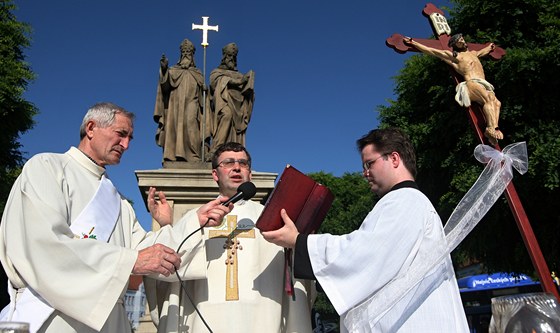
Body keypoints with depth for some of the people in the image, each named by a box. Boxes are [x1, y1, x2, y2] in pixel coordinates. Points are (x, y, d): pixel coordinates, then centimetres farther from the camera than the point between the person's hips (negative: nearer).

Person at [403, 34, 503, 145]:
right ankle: (490, 128, -48)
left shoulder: (473, 53, 35)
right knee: (488, 99, -35)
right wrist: (413, 43, 9)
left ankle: (495, 129, -44)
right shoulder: (455, 56, 13)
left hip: (484, 85, 6)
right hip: (472, 83, -6)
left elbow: (483, 51, 62)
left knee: (497, 103, -26)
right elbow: (432, 51, 11)